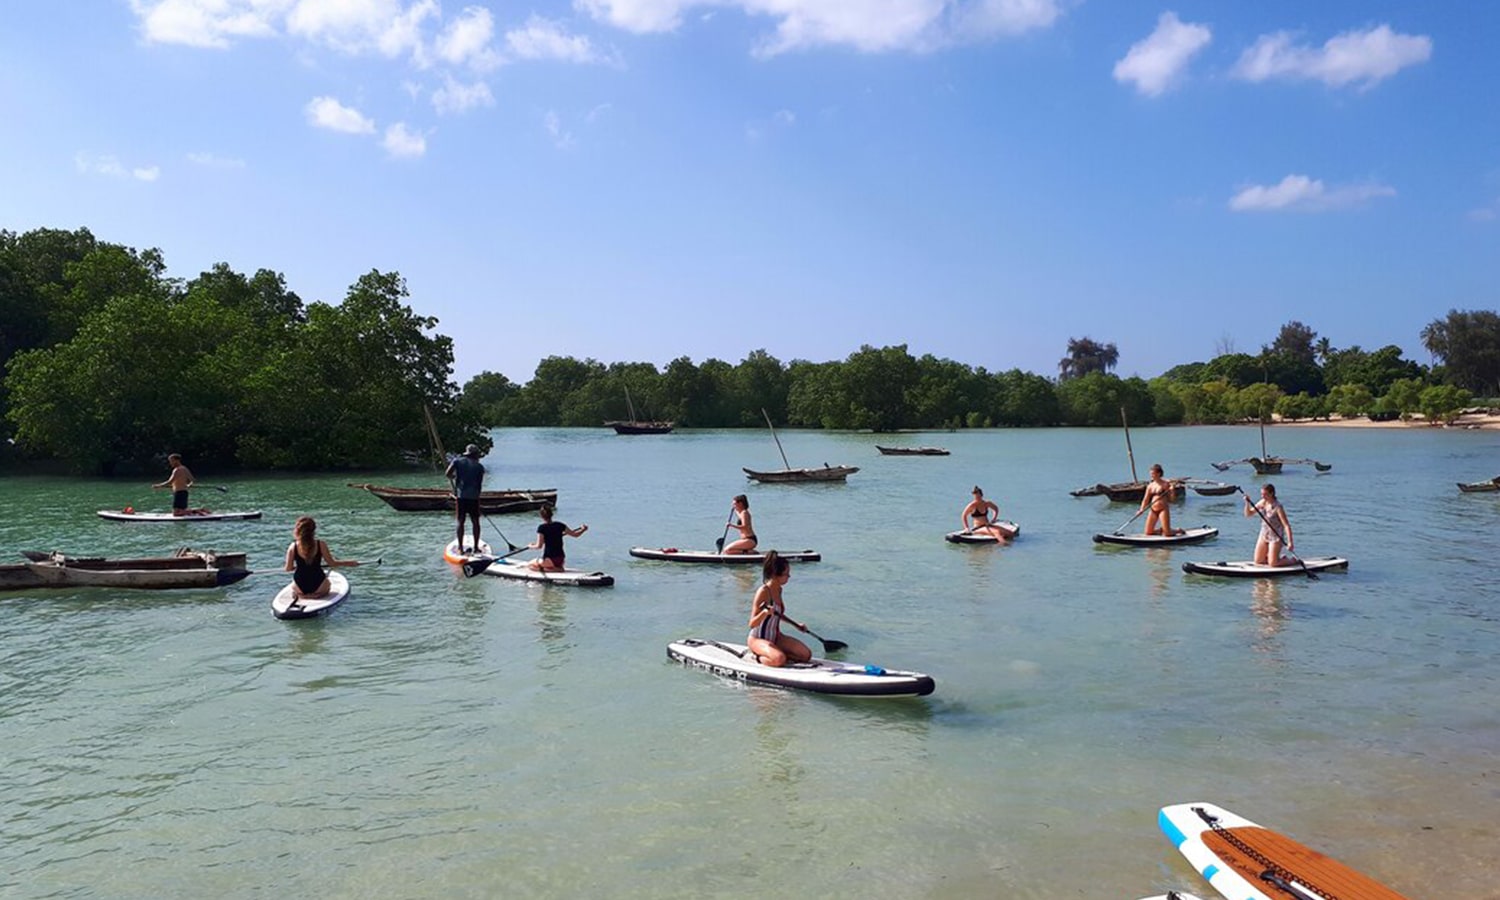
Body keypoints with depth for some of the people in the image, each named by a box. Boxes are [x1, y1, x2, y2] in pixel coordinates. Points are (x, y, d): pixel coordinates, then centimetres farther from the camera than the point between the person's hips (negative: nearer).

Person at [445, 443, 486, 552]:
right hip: (474, 497, 0)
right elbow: (480, 484, 8)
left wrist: (453, 477, 14)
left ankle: (460, 547, 6)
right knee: (475, 522, 9)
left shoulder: (457, 460, 4)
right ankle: (476, 547, 10)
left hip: (461, 496, 0)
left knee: (460, 522, 6)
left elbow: (448, 474, -7)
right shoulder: (479, 466, 6)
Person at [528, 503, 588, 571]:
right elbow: (575, 534, 10)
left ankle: (546, 569, -8)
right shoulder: (559, 525, 2)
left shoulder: (541, 528, -11)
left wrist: (531, 547, 10)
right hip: (560, 559, 5)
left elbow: (539, 546, -12)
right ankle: (558, 568, 2)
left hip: (549, 560, -5)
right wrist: (583, 529, 29)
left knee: (530, 565, 15)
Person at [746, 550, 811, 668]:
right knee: (779, 659, -34)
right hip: (758, 639, -8)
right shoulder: (763, 591, -21)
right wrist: (765, 613, -43)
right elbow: (752, 624, -25)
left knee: (806, 655, -5)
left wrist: (796, 624, 27)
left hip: (775, 637, 8)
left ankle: (769, 654, 4)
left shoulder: (778, 590, 5)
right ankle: (758, 657, -5)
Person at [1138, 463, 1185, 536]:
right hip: (1153, 510, 5)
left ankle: (1178, 530, 23)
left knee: (1167, 534, -9)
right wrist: (1141, 509, -3)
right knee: (1148, 532, 1)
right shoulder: (1150, 485, 9)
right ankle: (1161, 530, 28)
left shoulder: (1165, 484, -5)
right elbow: (1146, 499, 11)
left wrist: (1172, 490, -21)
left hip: (1163, 509, -5)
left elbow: (1172, 499, -3)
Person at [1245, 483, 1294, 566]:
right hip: (1264, 535, 7)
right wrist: (1247, 503, -14)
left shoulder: (1277, 507, -21)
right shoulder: (1262, 503, -1)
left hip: (1276, 537, -7)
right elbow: (1248, 514, 4)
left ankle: (1294, 561, 15)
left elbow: (1287, 525, -25)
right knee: (1258, 562, 7)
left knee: (1272, 563, -10)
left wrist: (1290, 543, -33)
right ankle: (1280, 558, 29)